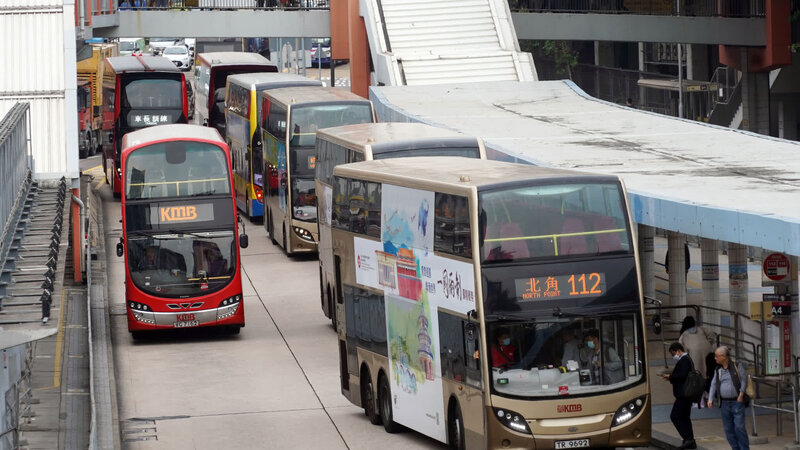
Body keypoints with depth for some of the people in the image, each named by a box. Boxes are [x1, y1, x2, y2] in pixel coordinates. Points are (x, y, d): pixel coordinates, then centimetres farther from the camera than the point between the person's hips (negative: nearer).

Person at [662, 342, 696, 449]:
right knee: (685, 417, 15)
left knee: (675, 416, -9)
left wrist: (670, 377, -14)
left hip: (683, 394, -11)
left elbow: (683, 375, -25)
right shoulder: (687, 359, 18)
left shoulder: (684, 360, -15)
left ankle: (688, 439, -13)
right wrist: (671, 377, 9)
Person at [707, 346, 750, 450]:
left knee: (739, 427, -10)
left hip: (737, 402, -5)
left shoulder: (737, 366, -2)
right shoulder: (718, 370, 12)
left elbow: (744, 379, -5)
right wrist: (710, 399, -1)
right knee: (728, 429, 4)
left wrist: (741, 393, -15)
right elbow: (713, 385, 10)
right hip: (724, 403, 5)